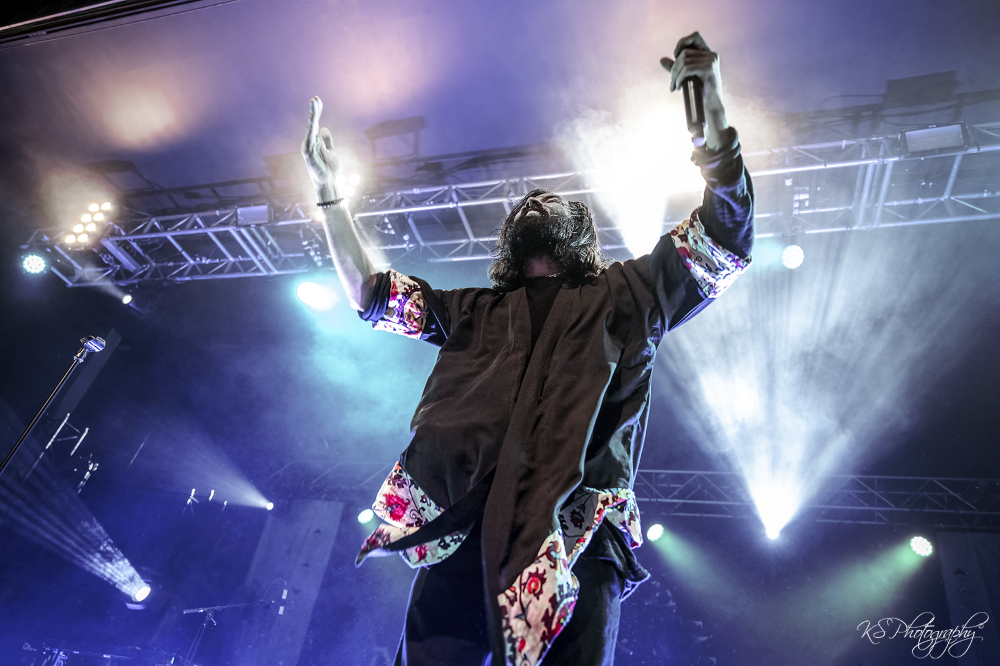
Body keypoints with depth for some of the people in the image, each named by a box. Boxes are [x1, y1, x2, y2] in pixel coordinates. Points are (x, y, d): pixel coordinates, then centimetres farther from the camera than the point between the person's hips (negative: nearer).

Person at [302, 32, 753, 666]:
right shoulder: (478, 311, 25)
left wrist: (712, 106, -3)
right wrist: (330, 189, 20)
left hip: (576, 538, -1)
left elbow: (728, 239, 9)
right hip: (462, 534, 2)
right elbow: (370, 293, 24)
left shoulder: (625, 295, 18)